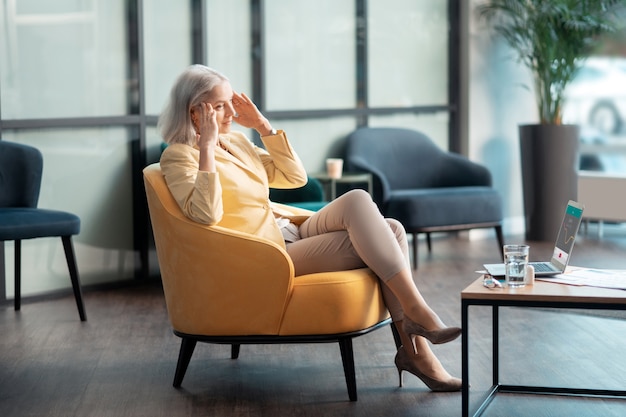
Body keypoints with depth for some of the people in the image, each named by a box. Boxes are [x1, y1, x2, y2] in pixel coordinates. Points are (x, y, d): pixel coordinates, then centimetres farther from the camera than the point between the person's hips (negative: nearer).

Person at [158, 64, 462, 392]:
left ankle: (416, 350, -11)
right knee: (357, 201, -23)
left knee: (390, 230, -11)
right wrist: (207, 146, -22)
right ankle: (416, 310, -21)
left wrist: (262, 125, 11)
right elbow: (206, 214, -24)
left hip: (292, 236, 9)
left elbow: (295, 177, 18)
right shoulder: (179, 156, -6)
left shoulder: (235, 141, 17)